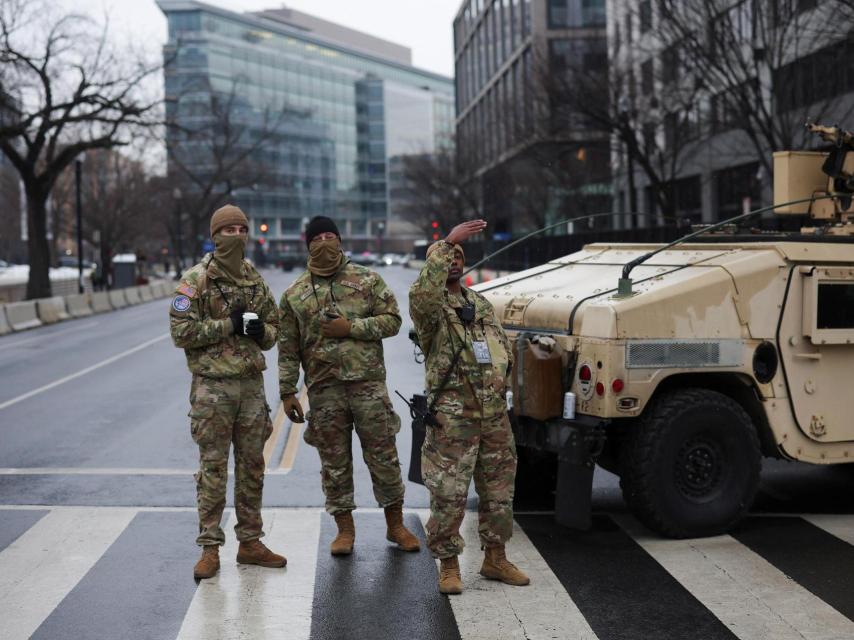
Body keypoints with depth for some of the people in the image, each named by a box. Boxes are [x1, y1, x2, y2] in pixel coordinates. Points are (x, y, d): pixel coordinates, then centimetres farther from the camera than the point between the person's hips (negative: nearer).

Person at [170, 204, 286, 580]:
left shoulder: (255, 281, 12)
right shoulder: (196, 280, -6)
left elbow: (274, 326, 19)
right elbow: (181, 332, -13)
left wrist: (261, 330, -5)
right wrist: (228, 324, -16)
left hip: (252, 385, 6)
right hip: (213, 386, -5)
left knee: (252, 467, 11)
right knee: (213, 468, -1)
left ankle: (250, 542, 21)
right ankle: (209, 547, 7)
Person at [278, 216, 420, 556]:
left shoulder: (367, 280, 5)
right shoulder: (295, 294, 8)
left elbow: (392, 320, 1)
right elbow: (288, 348, 8)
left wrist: (352, 327, -11)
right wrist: (287, 391, 2)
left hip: (368, 383, -1)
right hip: (324, 390, 1)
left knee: (383, 455, 4)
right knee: (334, 461, 7)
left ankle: (395, 525, 18)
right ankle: (345, 528, 20)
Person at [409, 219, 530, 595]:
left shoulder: (482, 305, 16)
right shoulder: (430, 306, -6)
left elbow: (503, 348, 24)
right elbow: (423, 292, -31)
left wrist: (500, 378, 6)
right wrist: (446, 243, -31)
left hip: (494, 413, 6)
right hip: (453, 418, -6)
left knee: (499, 491, 14)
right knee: (448, 495, -4)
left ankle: (495, 558, 28)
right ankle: (448, 565, 10)